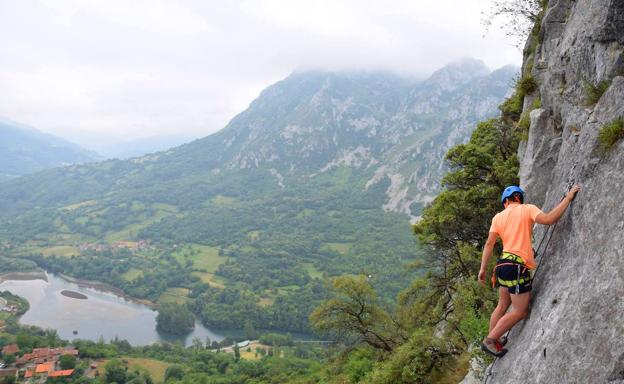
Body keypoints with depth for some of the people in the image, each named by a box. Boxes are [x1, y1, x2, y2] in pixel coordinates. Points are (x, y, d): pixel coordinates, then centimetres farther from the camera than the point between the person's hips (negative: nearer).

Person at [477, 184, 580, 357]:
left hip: (504, 264, 7)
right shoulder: (527, 209, -1)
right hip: (518, 267, -7)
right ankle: (490, 340, 0)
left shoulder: (498, 217, 11)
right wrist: (568, 198, -10)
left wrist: (483, 269, 8)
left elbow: (489, 244, 6)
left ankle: (492, 340, 23)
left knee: (503, 306, 19)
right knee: (520, 311, 1)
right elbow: (548, 219, -19)